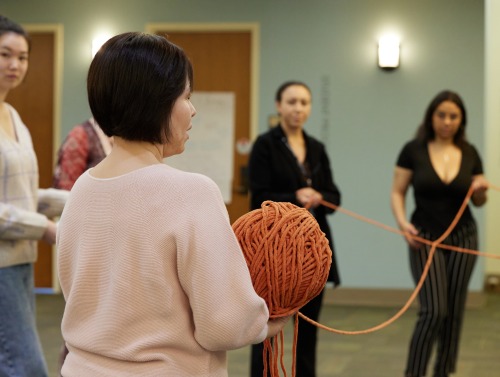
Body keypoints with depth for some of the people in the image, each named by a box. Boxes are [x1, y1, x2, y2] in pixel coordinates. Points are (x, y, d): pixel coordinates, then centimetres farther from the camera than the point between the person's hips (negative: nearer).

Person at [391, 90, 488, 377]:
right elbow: (398, 192, -1)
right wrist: (403, 222, -18)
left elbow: (479, 202, 9)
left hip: (462, 237, 3)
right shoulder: (414, 150, -6)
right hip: (425, 237, -3)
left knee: (455, 311, 5)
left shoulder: (470, 153, 1)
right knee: (434, 310, -14)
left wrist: (480, 190, -14)